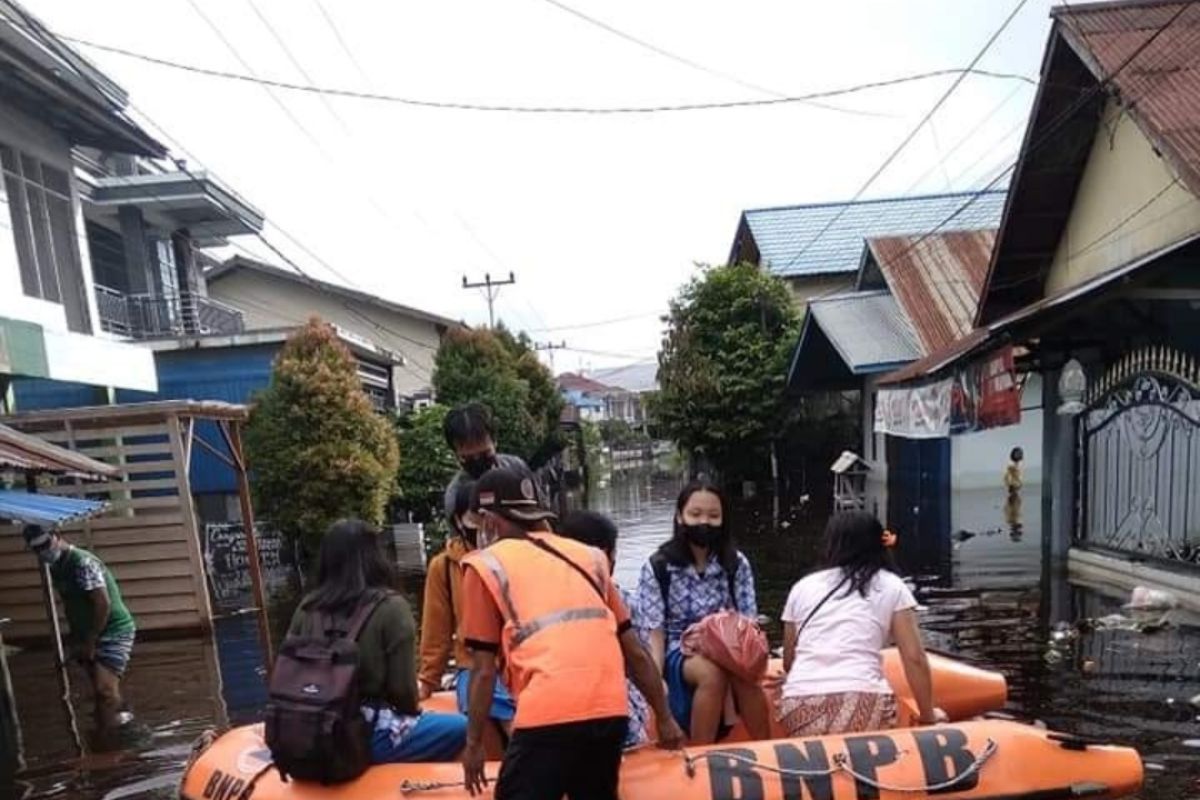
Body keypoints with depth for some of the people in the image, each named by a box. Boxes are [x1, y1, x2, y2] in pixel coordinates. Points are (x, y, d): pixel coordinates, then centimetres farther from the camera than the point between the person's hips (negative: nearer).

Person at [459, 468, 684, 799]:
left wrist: (474, 744, 17)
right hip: (611, 711, 5)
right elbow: (635, 653, 20)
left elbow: (484, 670, 5)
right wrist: (665, 719, 27)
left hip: (547, 717, -5)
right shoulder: (588, 555, 19)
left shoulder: (486, 565, 8)